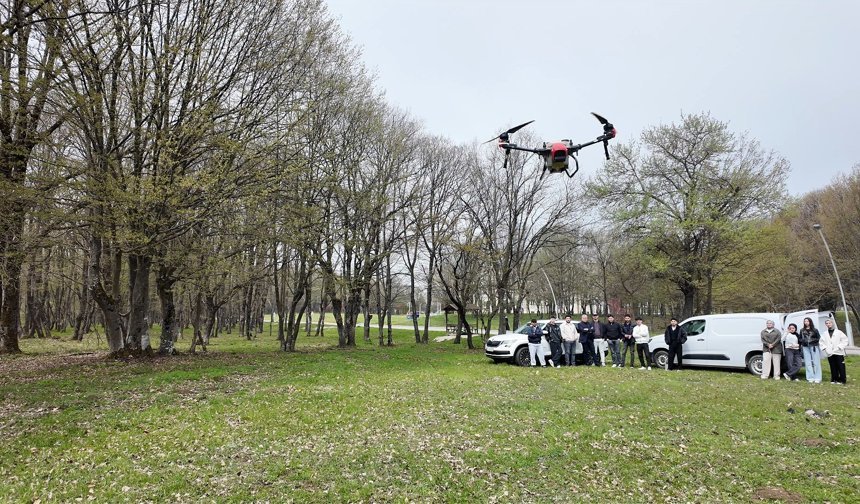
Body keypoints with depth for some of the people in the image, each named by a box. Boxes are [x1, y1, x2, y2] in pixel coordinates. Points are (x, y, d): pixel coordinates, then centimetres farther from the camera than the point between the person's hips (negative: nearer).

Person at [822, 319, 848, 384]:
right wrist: (825, 348, 1)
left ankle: (842, 380, 0)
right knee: (833, 367, 6)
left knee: (841, 367, -4)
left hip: (839, 353, -3)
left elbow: (845, 340, -1)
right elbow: (822, 342, 17)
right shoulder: (825, 334, 13)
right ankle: (834, 379, 12)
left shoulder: (839, 332, 4)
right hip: (830, 354, 3)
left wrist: (840, 347, -9)